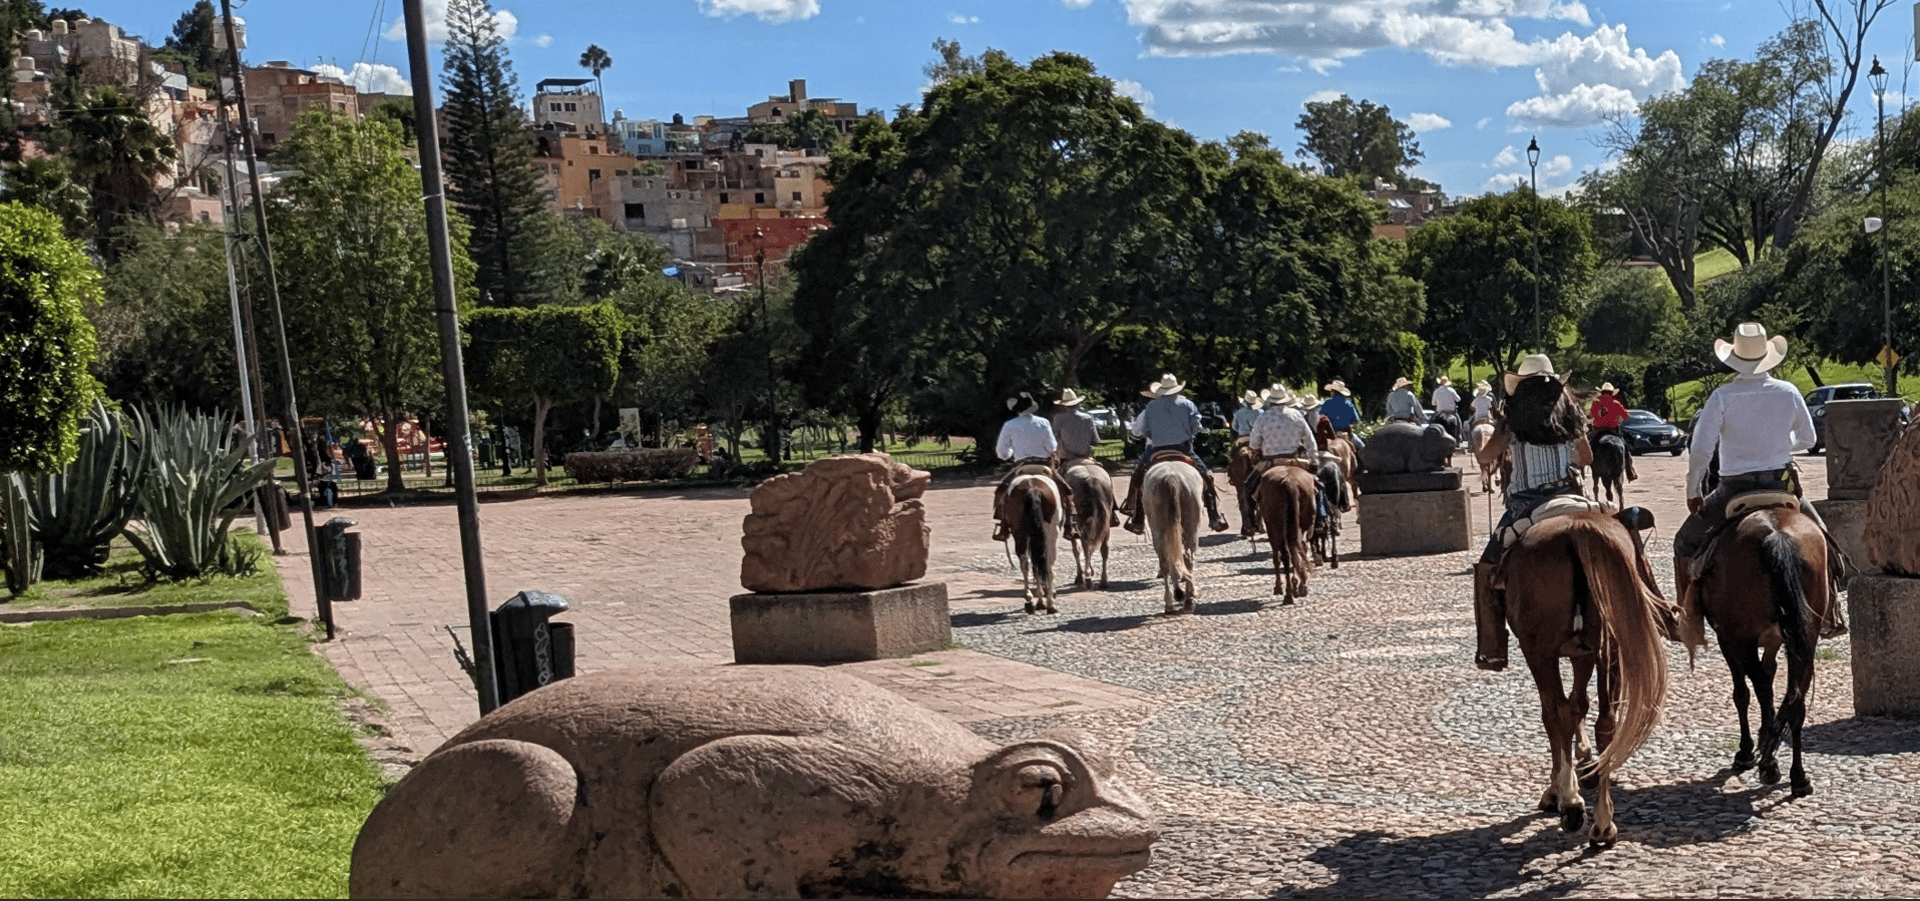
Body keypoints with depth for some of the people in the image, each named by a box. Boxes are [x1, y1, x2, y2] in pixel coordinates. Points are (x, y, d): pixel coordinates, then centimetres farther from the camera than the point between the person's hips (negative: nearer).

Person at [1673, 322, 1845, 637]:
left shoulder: (1722, 397, -13)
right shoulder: (1788, 392, -4)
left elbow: (1700, 450, -14)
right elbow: (1807, 439, 10)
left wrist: (1693, 493, -2)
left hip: (1734, 490, -3)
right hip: (1783, 486, 3)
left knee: (1686, 543, 16)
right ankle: (1831, 617, 27)